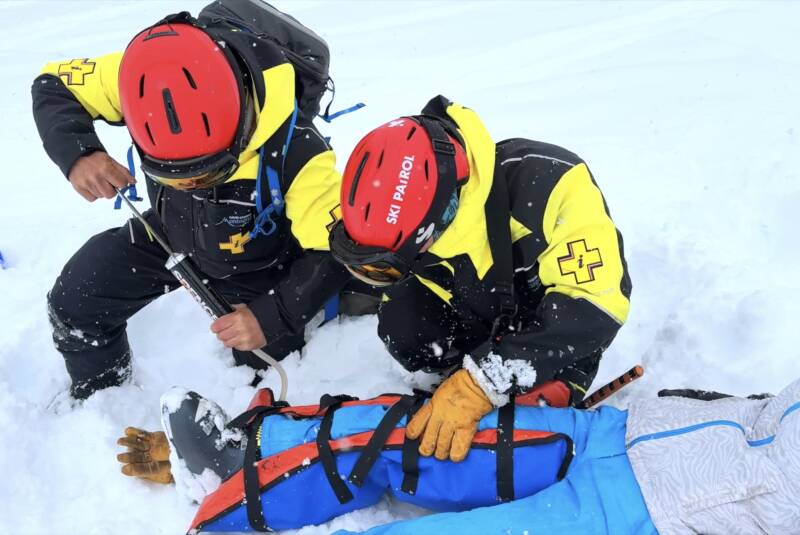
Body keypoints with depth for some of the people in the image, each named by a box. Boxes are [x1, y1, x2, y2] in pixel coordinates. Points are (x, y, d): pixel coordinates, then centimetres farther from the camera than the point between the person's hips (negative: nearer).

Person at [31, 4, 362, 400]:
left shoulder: (293, 149, -44)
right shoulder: (149, 74, -34)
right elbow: (54, 87, -18)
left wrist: (273, 318, -46)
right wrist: (77, 154, -38)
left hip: (258, 262, -3)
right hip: (170, 232, 4)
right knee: (74, 303, 6)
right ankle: (96, 400, 36)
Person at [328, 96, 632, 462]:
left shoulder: (547, 180, -39)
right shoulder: (409, 205, -21)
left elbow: (595, 304, -42)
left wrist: (483, 383, -47)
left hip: (564, 329, -3)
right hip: (485, 321, 4)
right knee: (400, 324, -24)